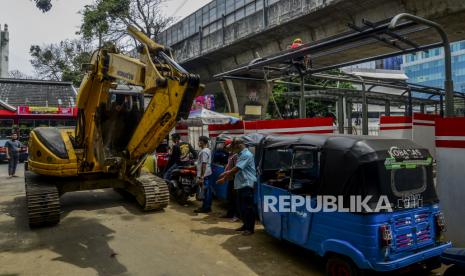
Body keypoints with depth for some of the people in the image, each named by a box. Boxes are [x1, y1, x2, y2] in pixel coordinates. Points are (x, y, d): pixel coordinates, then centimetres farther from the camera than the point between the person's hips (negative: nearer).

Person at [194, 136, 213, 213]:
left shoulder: (203, 151, -17)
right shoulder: (208, 150, 14)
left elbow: (204, 165, -22)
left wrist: (201, 177, -22)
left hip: (204, 175, -10)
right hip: (208, 174, 10)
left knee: (205, 191, -3)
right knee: (208, 190, 13)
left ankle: (205, 208, 3)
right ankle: (207, 207, 21)